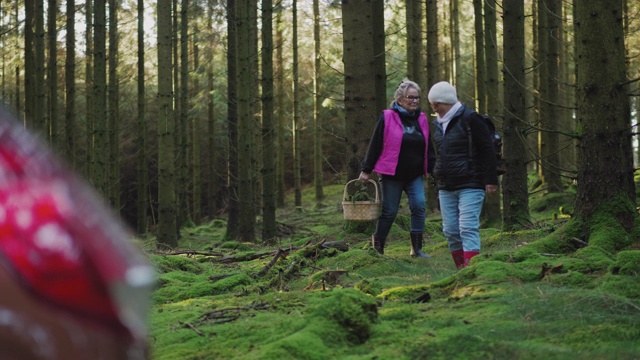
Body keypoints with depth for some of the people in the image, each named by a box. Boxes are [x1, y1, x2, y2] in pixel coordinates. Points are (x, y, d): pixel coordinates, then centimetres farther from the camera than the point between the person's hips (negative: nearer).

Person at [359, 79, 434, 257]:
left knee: (419, 205, -13)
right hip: (392, 175, -4)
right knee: (389, 211, 1)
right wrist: (366, 169, -3)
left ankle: (416, 248, -7)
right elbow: (375, 145, -4)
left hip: (415, 175, 4)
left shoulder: (422, 119, 8)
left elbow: (427, 148, 16)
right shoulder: (387, 118, -7)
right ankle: (377, 247, 17)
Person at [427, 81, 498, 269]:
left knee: (468, 228, -14)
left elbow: (487, 150, -10)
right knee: (450, 231, 6)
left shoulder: (469, 118, -9)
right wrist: (437, 179, 21)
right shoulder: (438, 123, 13)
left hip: (470, 186, -7)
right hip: (445, 188, 8)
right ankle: (462, 270, 15)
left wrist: (490, 180, -12)